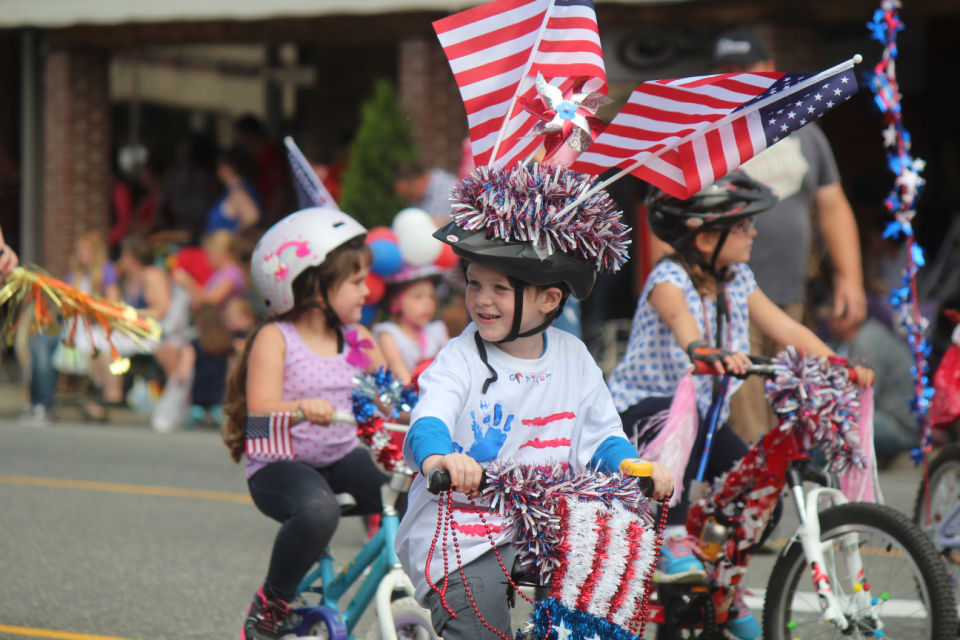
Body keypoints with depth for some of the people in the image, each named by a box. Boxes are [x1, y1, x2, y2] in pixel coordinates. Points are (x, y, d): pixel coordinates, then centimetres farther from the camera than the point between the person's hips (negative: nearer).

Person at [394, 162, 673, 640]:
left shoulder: (573, 358, 7)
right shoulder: (459, 359, -6)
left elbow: (601, 436, 13)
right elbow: (429, 421, -24)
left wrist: (636, 466, -9)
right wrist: (437, 456, -47)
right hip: (461, 537, -4)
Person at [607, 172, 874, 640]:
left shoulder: (738, 281, 4)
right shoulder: (669, 277, -17)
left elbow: (785, 328, 0)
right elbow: (678, 317, -39)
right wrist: (705, 352, -60)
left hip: (704, 416, 7)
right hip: (637, 408, -7)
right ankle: (673, 539, -34)